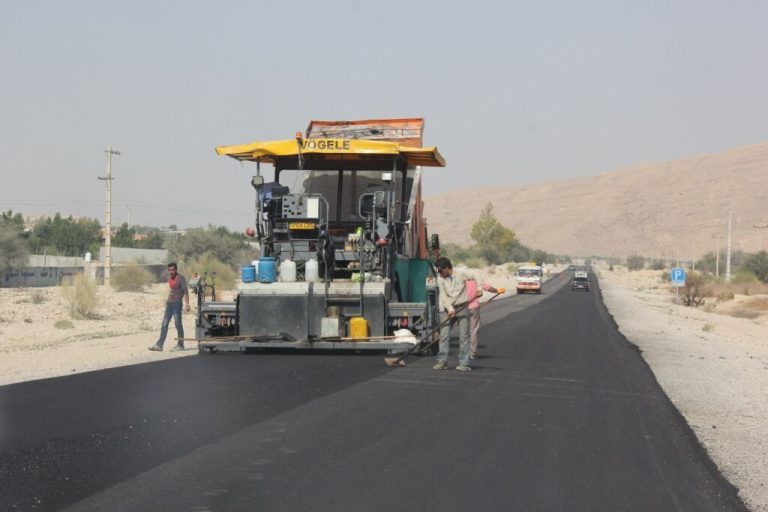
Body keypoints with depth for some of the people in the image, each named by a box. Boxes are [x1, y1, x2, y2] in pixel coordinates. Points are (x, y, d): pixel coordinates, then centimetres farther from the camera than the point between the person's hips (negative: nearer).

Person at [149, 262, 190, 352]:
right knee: (164, 324, 3)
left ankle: (180, 345, 5)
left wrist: (187, 304, -20)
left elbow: (185, 291, -13)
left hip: (177, 303, -7)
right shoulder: (170, 278, 13)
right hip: (169, 303, 7)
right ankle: (159, 345, 1)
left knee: (178, 324, -4)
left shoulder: (181, 278, -8)